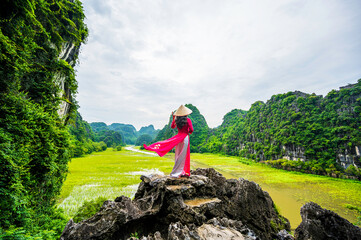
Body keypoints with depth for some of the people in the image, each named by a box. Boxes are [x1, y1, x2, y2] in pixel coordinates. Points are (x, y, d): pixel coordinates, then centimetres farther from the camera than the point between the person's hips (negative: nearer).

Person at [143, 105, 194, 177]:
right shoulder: (188, 120, -9)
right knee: (183, 156, 1)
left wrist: (173, 118, 21)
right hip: (185, 138, -4)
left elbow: (172, 126, 19)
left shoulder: (177, 120, 3)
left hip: (178, 137, 4)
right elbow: (191, 130, -11)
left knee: (178, 155, 13)